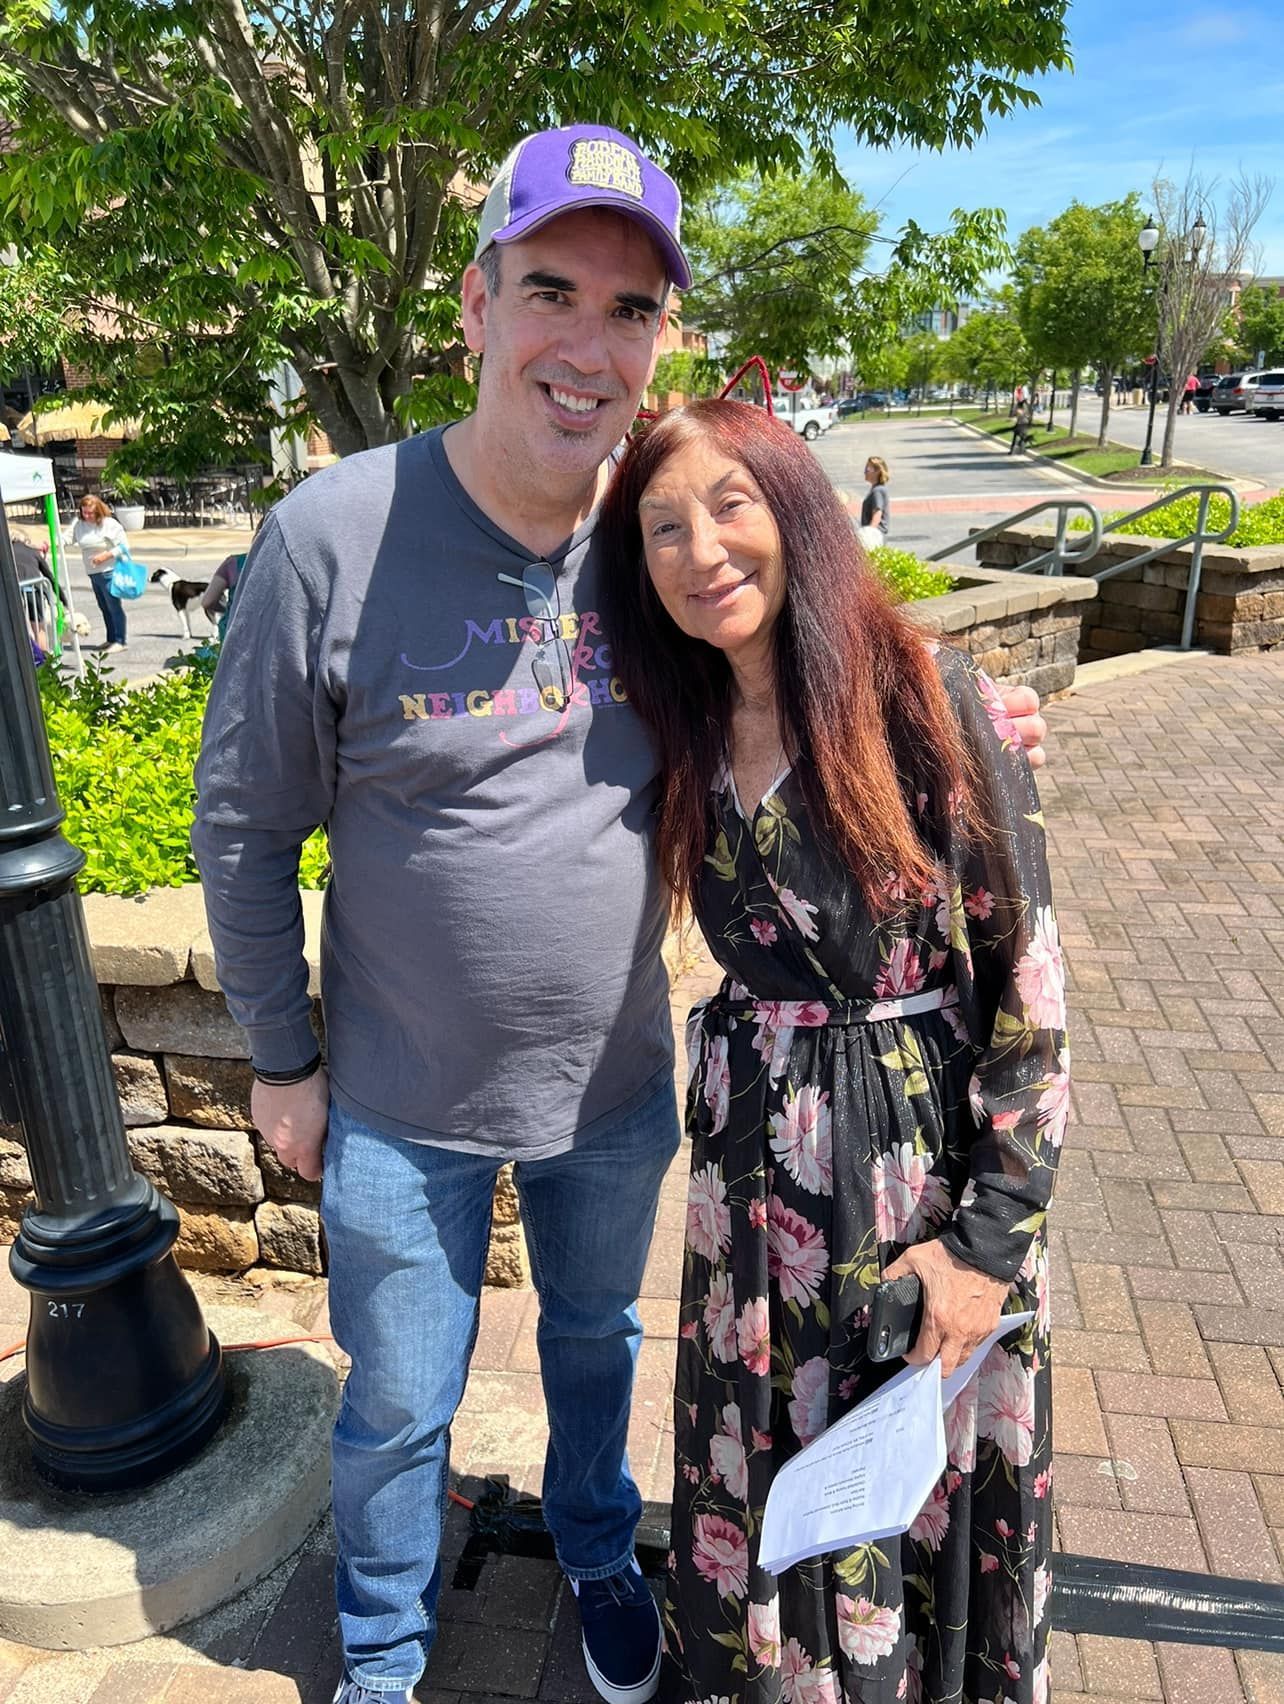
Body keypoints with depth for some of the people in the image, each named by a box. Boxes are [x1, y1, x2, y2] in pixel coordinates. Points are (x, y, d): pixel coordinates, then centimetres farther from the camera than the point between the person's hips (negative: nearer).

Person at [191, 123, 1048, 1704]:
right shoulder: (334, 533, -19)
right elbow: (243, 822, -9)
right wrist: (280, 1060, -3)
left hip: (618, 1084, 3)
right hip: (402, 1106, -2)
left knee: (596, 1340, 28)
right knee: (398, 1406, 20)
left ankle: (597, 1549, 61)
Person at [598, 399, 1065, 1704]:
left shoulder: (932, 695, -16)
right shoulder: (686, 729, 0)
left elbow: (1030, 976, -14)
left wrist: (992, 1240, -13)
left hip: (926, 1158, -4)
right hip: (754, 1163, 4)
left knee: (920, 1482, 17)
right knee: (766, 1461, 22)